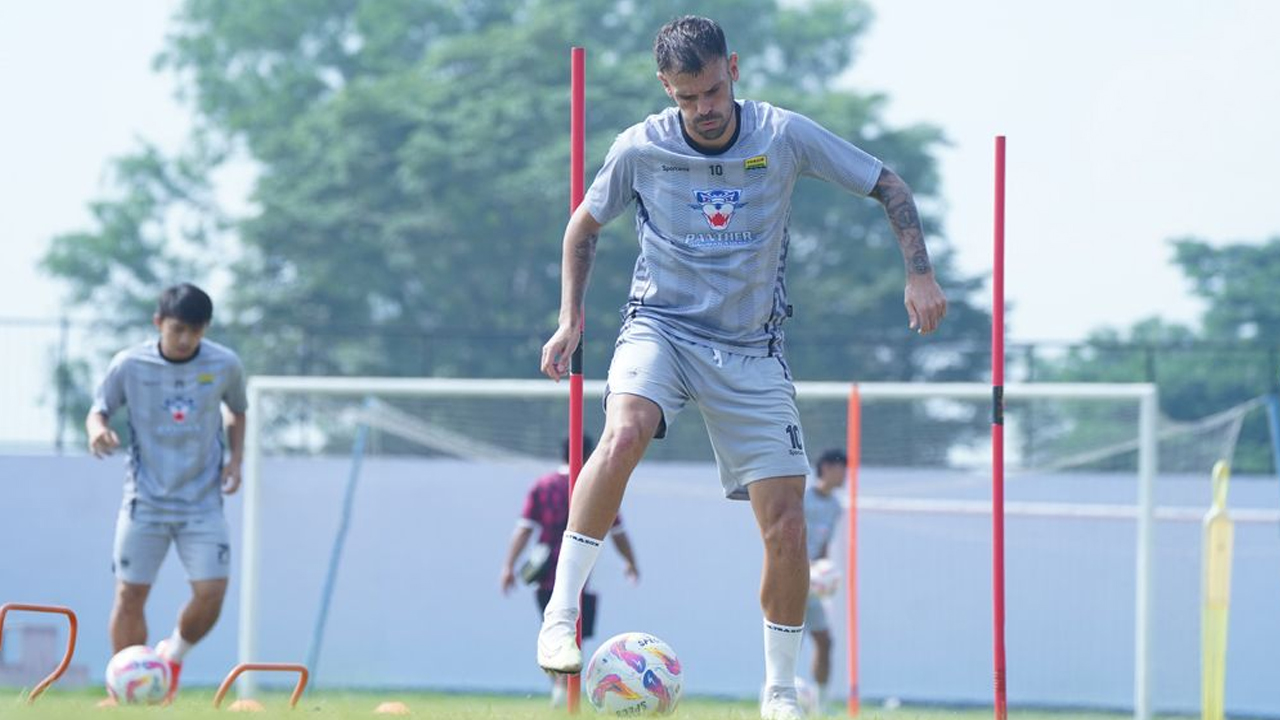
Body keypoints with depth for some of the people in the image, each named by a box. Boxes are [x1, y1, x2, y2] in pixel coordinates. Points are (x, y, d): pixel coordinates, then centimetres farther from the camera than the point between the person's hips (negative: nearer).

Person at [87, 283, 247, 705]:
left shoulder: (225, 366, -2)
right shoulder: (129, 365, -6)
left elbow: (238, 413, 15)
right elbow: (99, 409, 5)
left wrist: (235, 459, 1)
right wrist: (98, 429, -19)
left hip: (202, 503, 1)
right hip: (145, 501, 0)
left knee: (211, 592, -12)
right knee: (130, 594, -4)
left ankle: (174, 655, 18)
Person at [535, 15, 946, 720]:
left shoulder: (784, 135, -8)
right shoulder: (639, 148, -7)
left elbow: (889, 186, 3)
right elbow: (585, 224, 12)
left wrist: (919, 274, -7)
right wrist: (571, 318, 3)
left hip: (751, 350, 1)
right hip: (661, 326, -1)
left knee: (787, 530, -6)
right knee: (625, 431, -36)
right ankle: (559, 615, -30)